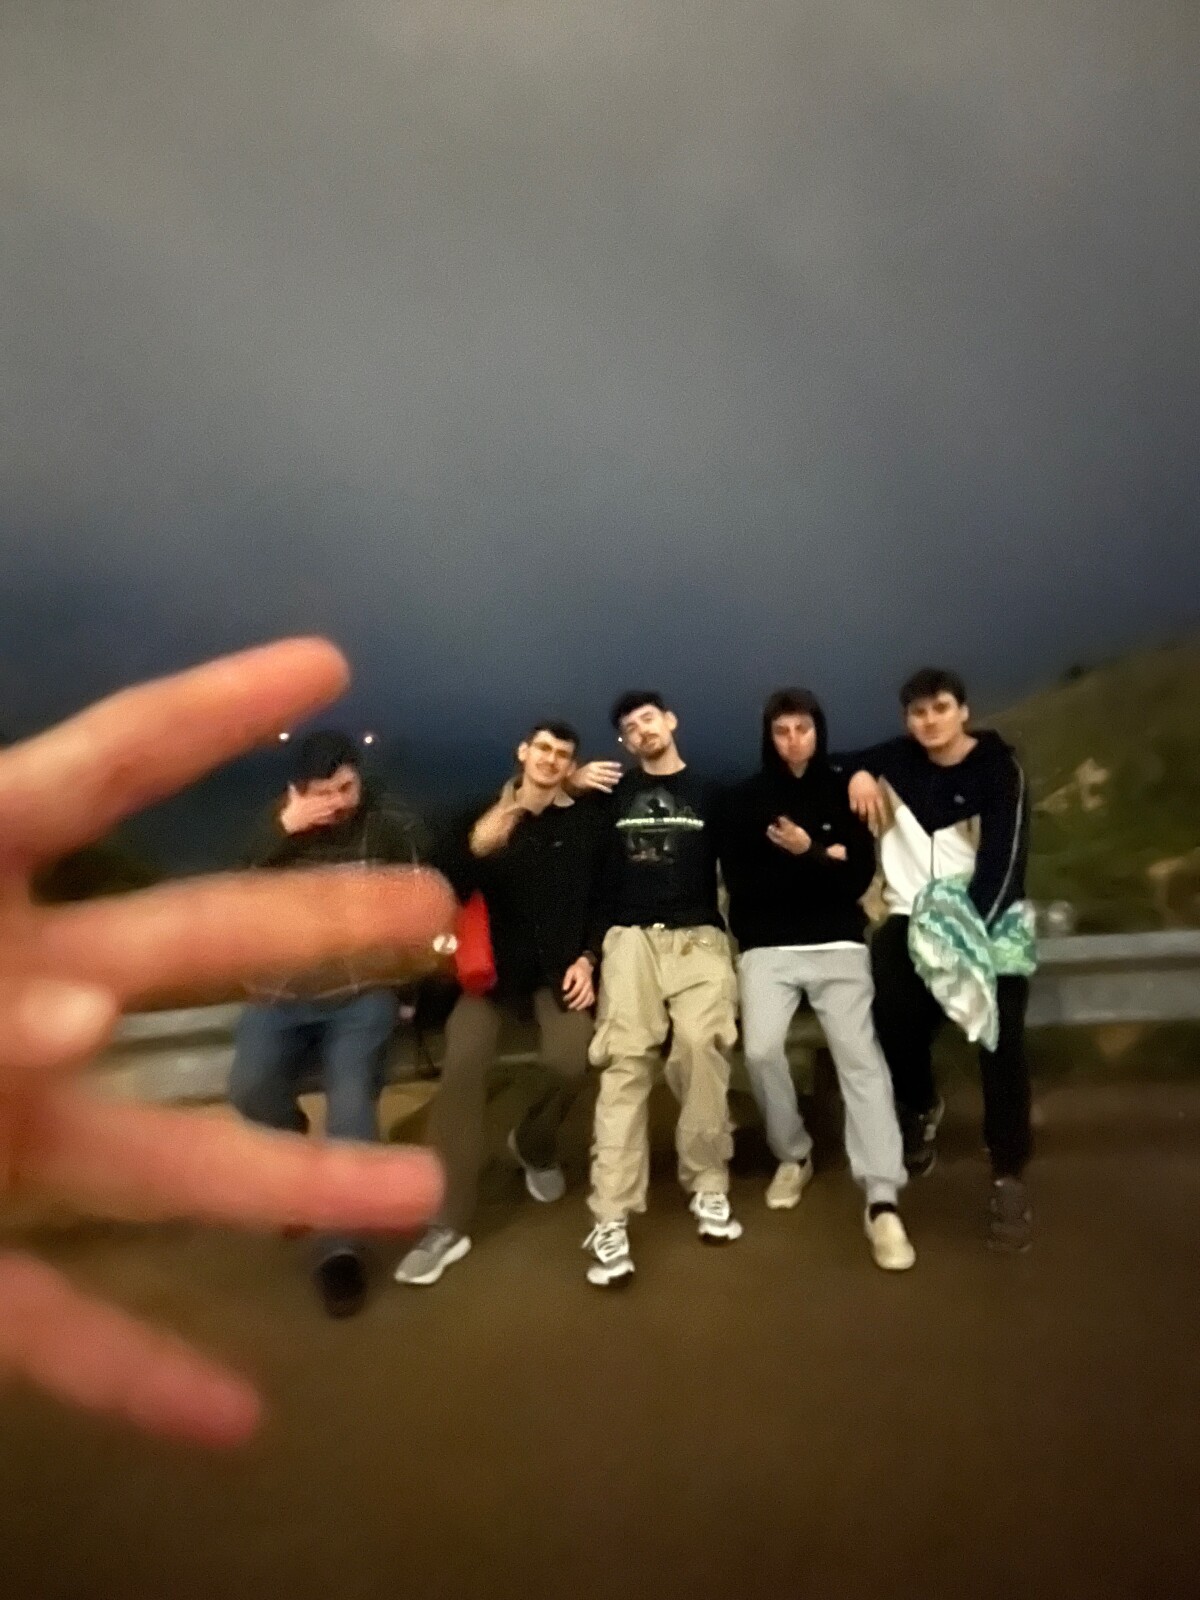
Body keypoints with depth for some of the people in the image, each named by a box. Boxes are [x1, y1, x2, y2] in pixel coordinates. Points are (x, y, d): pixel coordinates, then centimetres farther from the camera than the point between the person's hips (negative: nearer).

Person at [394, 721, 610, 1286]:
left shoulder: (586, 820, 0)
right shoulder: (482, 814, 3)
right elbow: (449, 892, -6)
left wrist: (586, 958, -6)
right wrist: (477, 847, -24)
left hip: (558, 962, 0)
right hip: (493, 960, 1)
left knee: (569, 1063, -20)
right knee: (461, 1070, -15)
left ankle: (534, 1145, 17)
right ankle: (448, 1226, -9)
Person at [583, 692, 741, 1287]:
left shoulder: (708, 792, 13)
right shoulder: (615, 796, 15)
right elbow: (598, 877, 13)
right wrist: (588, 950, 6)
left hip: (698, 938, 0)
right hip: (630, 940, 0)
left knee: (701, 1047, -17)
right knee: (624, 1065, -11)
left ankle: (709, 1187, -1)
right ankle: (611, 1219, -13)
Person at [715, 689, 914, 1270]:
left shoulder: (843, 792, 7)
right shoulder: (744, 800, 6)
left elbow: (860, 876, 1)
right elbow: (741, 883, -4)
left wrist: (805, 854, -13)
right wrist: (822, 864, -8)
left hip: (837, 944, 0)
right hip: (767, 948, 0)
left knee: (860, 1056, -11)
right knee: (760, 1049, -16)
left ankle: (882, 1201, -9)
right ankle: (793, 1156, 11)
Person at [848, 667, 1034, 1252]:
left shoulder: (999, 769, -7)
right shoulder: (898, 758, 4)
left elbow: (1003, 859, -18)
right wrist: (859, 772, -6)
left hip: (987, 920, -3)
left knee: (1000, 1040, -12)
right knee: (898, 1023, -3)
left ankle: (1009, 1178, 0)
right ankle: (922, 1110, 31)